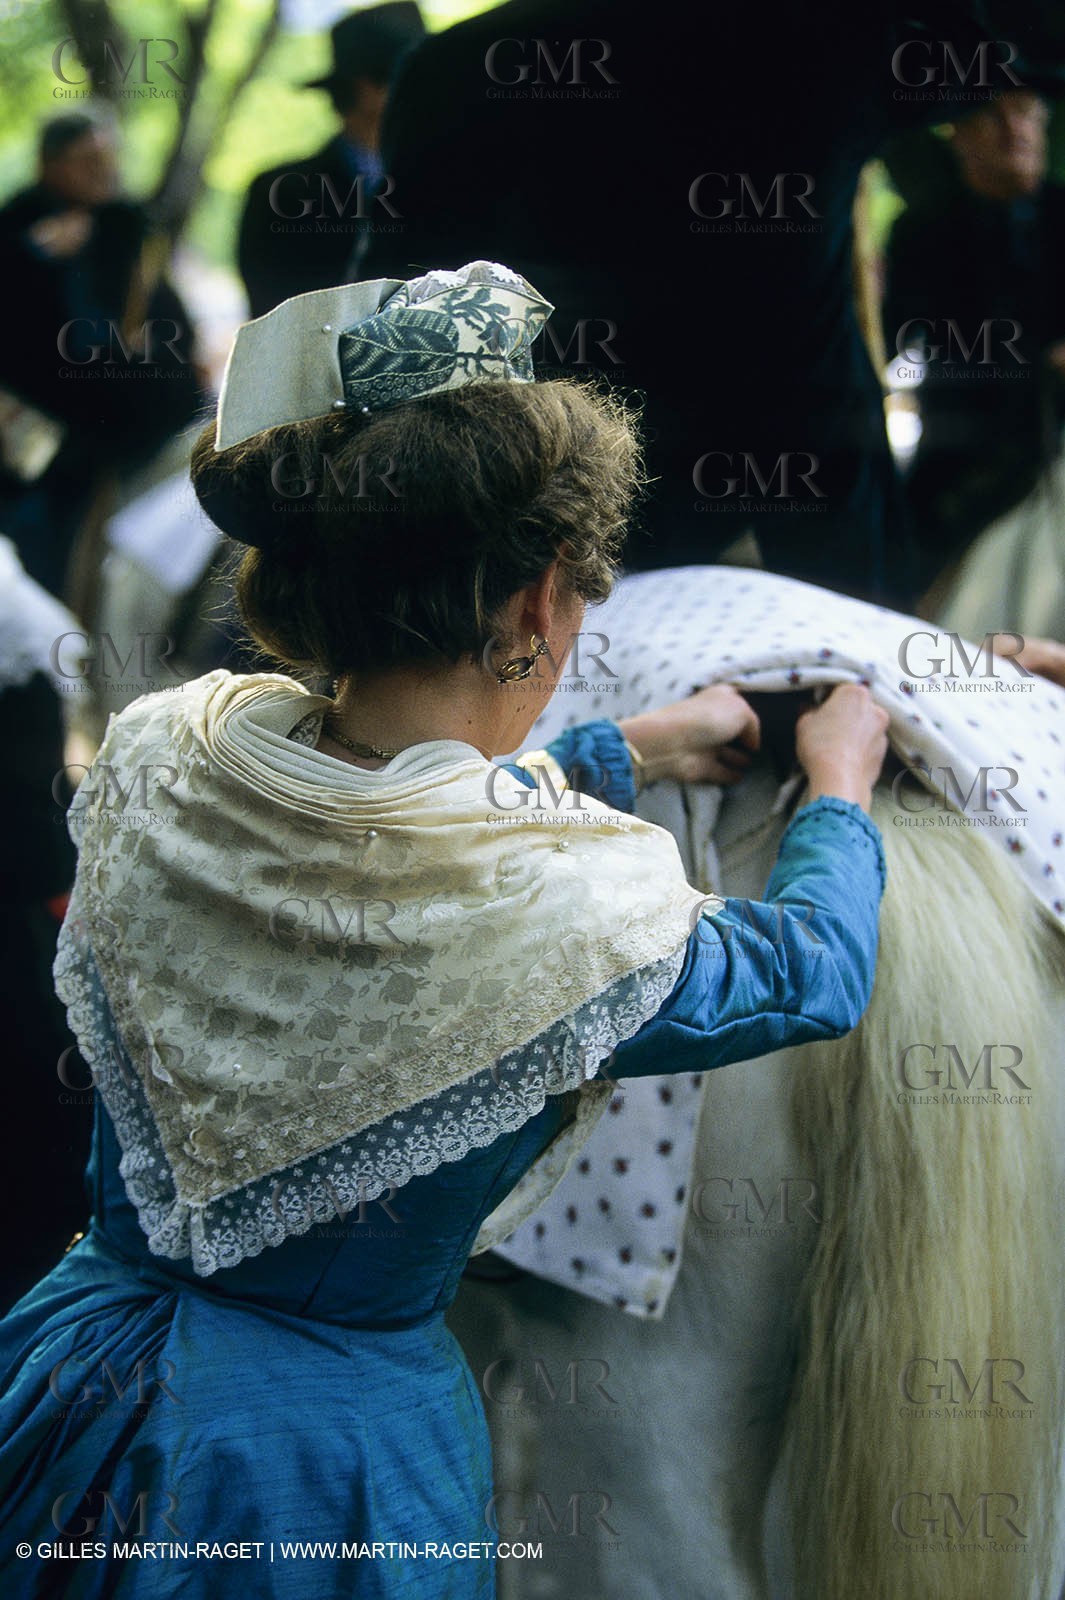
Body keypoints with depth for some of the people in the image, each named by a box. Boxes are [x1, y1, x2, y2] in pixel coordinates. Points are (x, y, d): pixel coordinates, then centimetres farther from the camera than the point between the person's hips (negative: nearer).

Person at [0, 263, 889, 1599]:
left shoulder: (160, 757, -12)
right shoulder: (578, 904, -26)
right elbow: (814, 976, -3)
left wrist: (638, 745, 23)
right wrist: (840, 782, 17)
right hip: (320, 1471, -4)